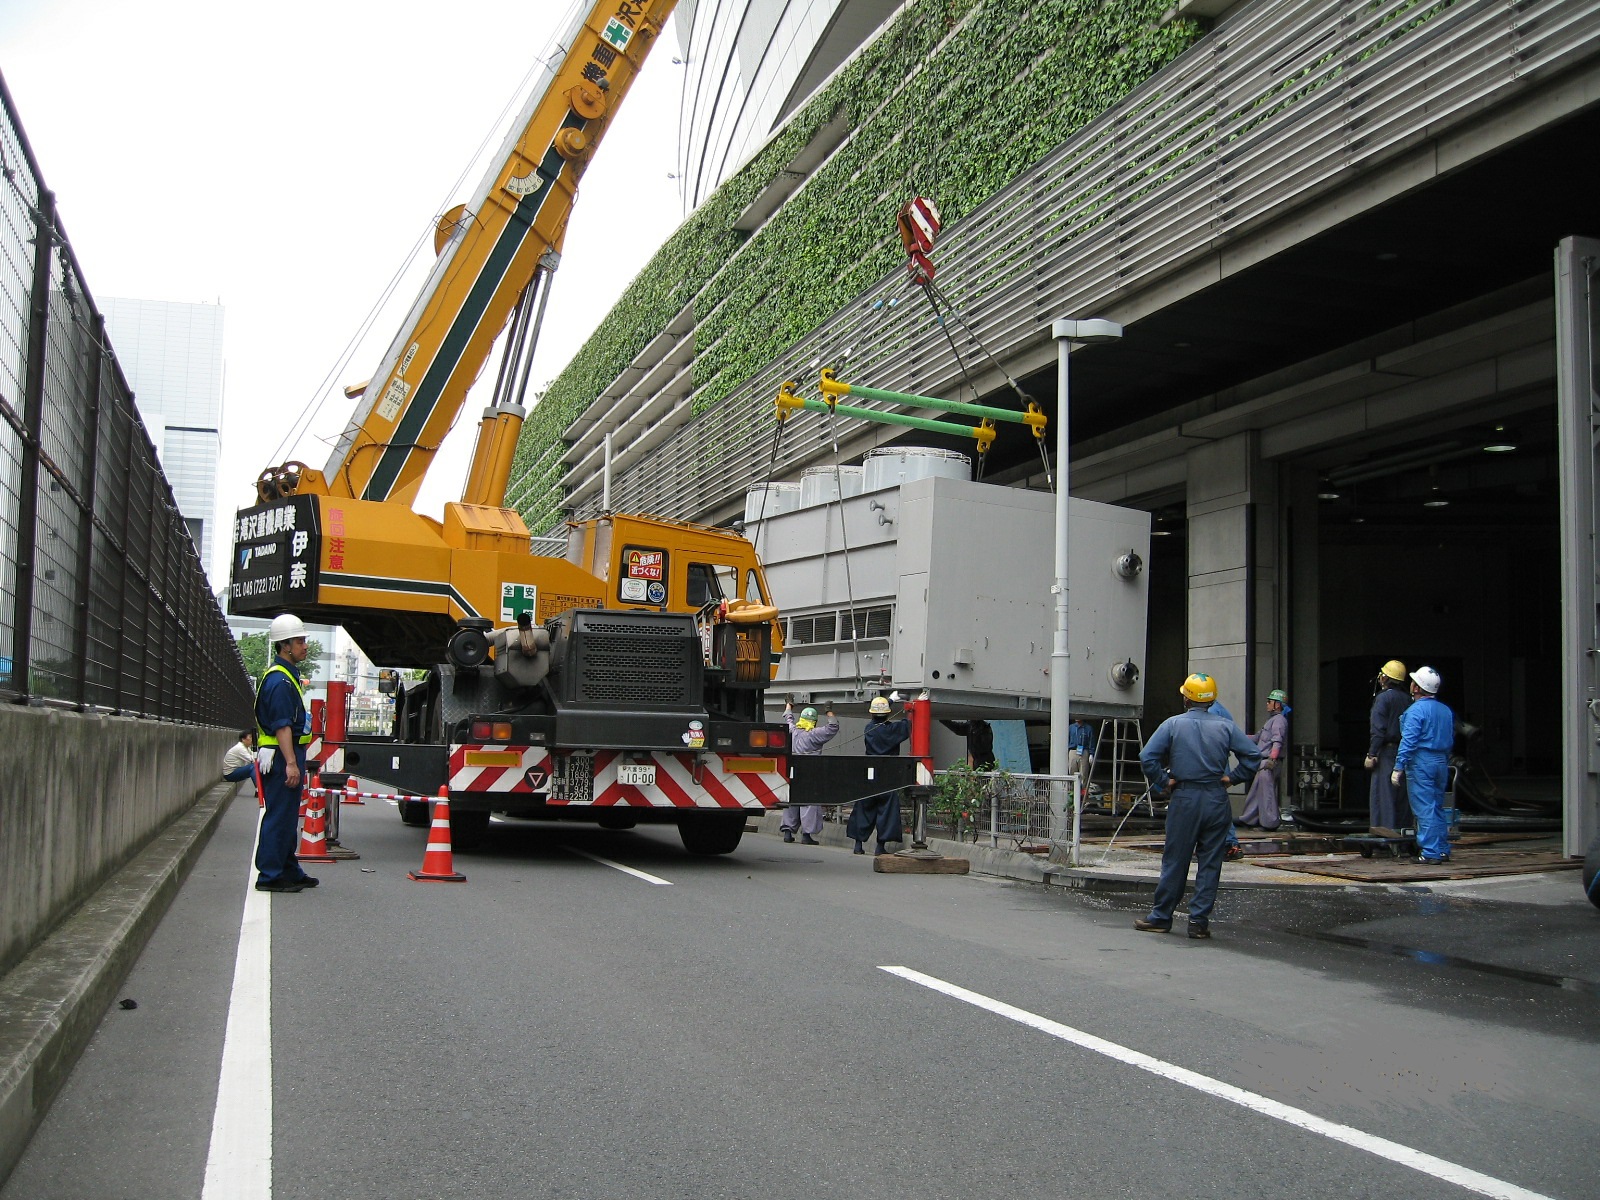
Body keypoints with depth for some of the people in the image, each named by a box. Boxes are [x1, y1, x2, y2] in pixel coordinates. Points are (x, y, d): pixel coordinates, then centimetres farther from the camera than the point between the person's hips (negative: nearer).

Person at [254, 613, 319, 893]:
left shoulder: (288, 676, 19)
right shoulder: (279, 680, -15)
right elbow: (282, 726, -22)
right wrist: (291, 763, -26)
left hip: (288, 756, 11)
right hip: (282, 756, -11)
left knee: (287, 817, 15)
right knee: (279, 816, -7)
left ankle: (289, 872, 23)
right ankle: (270, 875, -4)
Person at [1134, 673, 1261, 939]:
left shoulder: (1173, 724, -2)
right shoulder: (1225, 726, 2)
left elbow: (1147, 757, -10)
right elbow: (1252, 755, -2)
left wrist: (1164, 782, -1)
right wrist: (1233, 778, 4)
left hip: (1184, 799, -1)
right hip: (1217, 800, 1)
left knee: (1174, 861, 6)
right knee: (1210, 863, 6)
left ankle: (1160, 917, 13)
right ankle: (1199, 921, 6)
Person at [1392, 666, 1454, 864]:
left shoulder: (1416, 710, -12)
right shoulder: (1446, 710, 12)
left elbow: (1408, 742, -17)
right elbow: (1451, 741, 17)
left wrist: (1398, 768, -16)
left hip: (1420, 762, -8)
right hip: (1441, 763, 8)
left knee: (1424, 809, -6)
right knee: (1437, 808, 14)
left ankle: (1430, 853, -7)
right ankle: (1443, 850, 16)